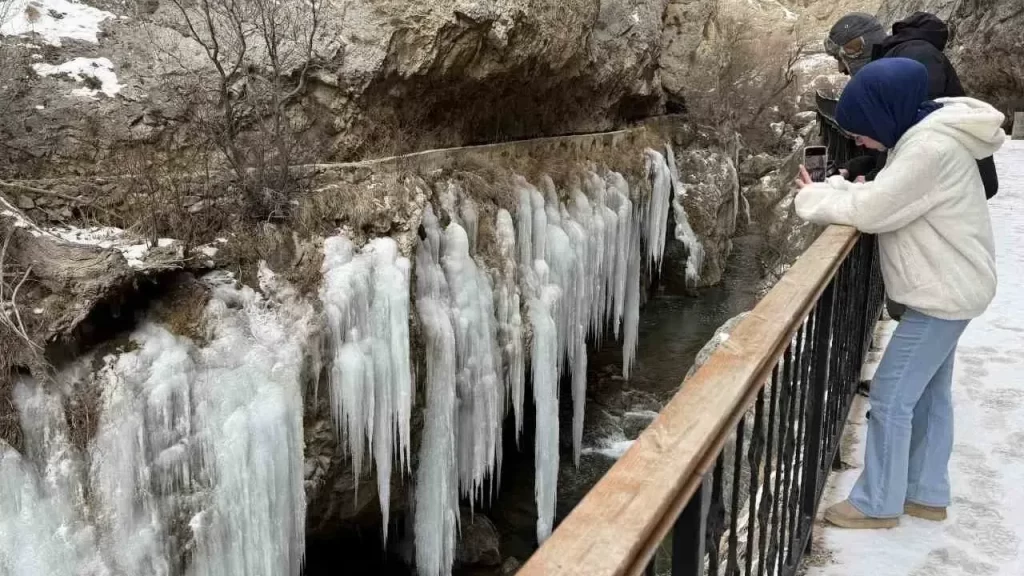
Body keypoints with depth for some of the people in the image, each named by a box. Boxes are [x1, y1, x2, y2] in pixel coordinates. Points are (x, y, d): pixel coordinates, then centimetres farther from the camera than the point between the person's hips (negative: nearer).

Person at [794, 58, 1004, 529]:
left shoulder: (930, 147, -26)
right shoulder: (927, 134, 7)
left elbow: (871, 211, -27)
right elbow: (882, 199, 10)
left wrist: (815, 199, -12)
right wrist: (831, 191, -5)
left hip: (943, 294, -10)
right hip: (947, 287, 10)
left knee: (891, 397, -2)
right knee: (930, 393, 18)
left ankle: (877, 504, 11)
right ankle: (927, 494, 31)